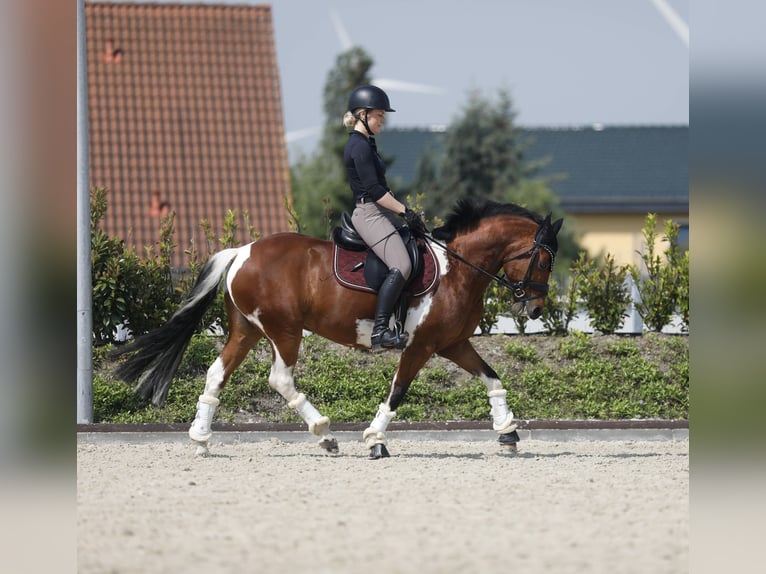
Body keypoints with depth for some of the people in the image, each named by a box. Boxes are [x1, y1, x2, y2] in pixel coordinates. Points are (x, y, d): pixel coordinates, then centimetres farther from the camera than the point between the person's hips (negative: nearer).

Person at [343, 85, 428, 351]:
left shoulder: (365, 144, 18)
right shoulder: (359, 146, -14)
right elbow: (373, 189, -20)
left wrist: (403, 213, 19)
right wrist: (406, 212, -18)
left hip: (380, 213, 11)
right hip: (369, 214, -11)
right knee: (401, 266, -24)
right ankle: (380, 332, -29)